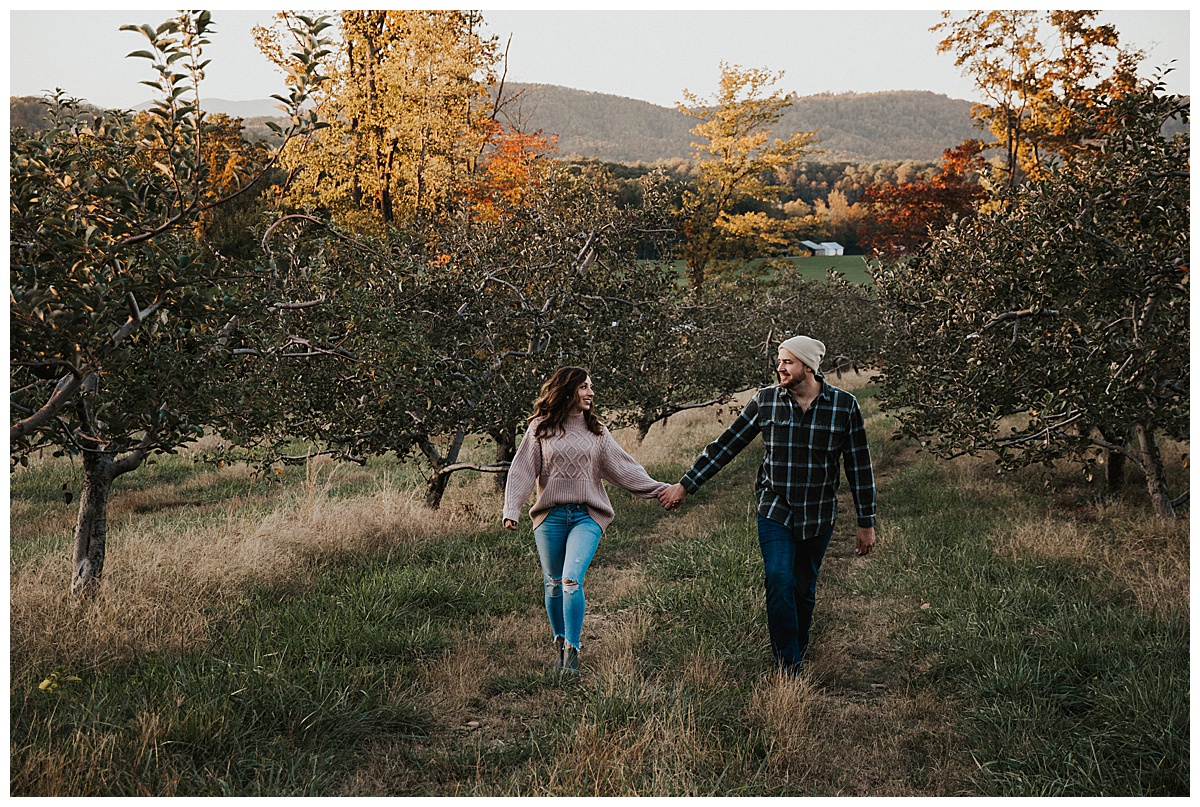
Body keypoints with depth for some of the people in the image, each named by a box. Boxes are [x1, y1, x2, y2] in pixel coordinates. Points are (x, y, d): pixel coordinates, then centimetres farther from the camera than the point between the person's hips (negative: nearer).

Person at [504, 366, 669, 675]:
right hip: (550, 516, 0)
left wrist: (657, 489, 1)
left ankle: (572, 650, -7)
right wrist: (511, 510, -7)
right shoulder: (540, 428, 4)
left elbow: (622, 467, 9)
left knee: (572, 580, -15)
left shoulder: (597, 431, 10)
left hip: (586, 515, 0)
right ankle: (559, 643, 27)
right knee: (554, 584, 8)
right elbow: (522, 470, 2)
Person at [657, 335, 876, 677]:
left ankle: (797, 654, 32)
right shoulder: (765, 400, -3)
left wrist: (866, 523, 3)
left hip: (819, 517, 0)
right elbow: (725, 445, 2)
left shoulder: (844, 405, -5)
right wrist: (685, 485, 0)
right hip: (775, 511, 0)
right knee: (778, 579, -17)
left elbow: (859, 466, 1)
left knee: (804, 589, 10)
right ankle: (789, 668, -10)